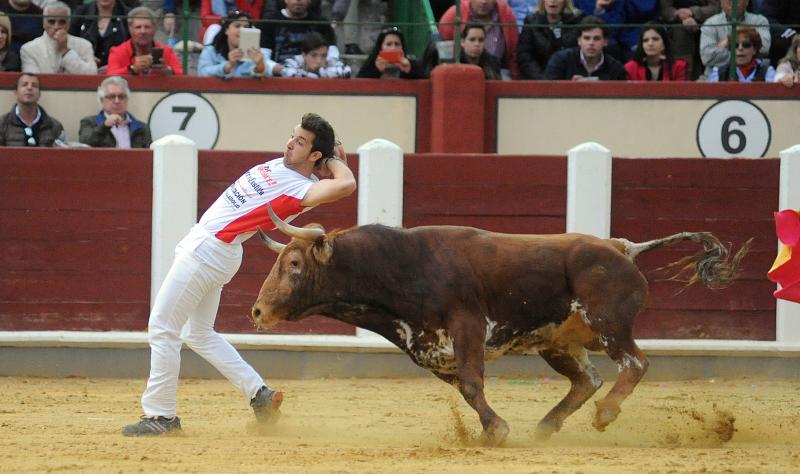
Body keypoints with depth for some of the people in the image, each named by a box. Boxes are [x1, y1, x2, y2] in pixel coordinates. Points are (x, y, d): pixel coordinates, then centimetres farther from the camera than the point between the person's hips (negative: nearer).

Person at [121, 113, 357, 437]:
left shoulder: (303, 190, -18)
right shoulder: (279, 165, 7)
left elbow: (346, 185, -33)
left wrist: (335, 162, -13)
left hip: (211, 250, -10)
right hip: (204, 244, 10)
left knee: (162, 327, -5)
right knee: (198, 334, 18)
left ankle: (161, 415, 0)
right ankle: (259, 393, 17)